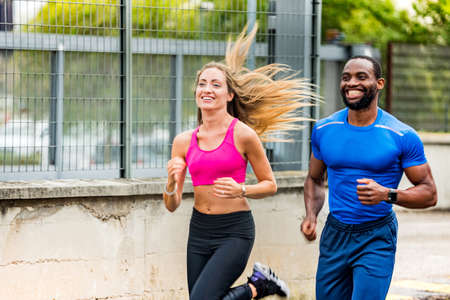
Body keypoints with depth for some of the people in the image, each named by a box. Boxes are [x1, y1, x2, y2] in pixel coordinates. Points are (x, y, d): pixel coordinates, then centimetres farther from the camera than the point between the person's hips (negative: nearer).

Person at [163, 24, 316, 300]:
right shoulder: (184, 141, 4)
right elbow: (172, 205, 5)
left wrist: (241, 190, -17)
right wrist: (172, 183, -16)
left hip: (235, 231, -5)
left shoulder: (243, 135, -8)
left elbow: (270, 185, 1)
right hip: (199, 231, 5)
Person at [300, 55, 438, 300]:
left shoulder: (402, 137, -9)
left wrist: (388, 195, -23)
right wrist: (311, 215, -1)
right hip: (335, 234, 4)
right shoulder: (324, 130, 3)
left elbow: (429, 193, -5)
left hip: (377, 240, -4)